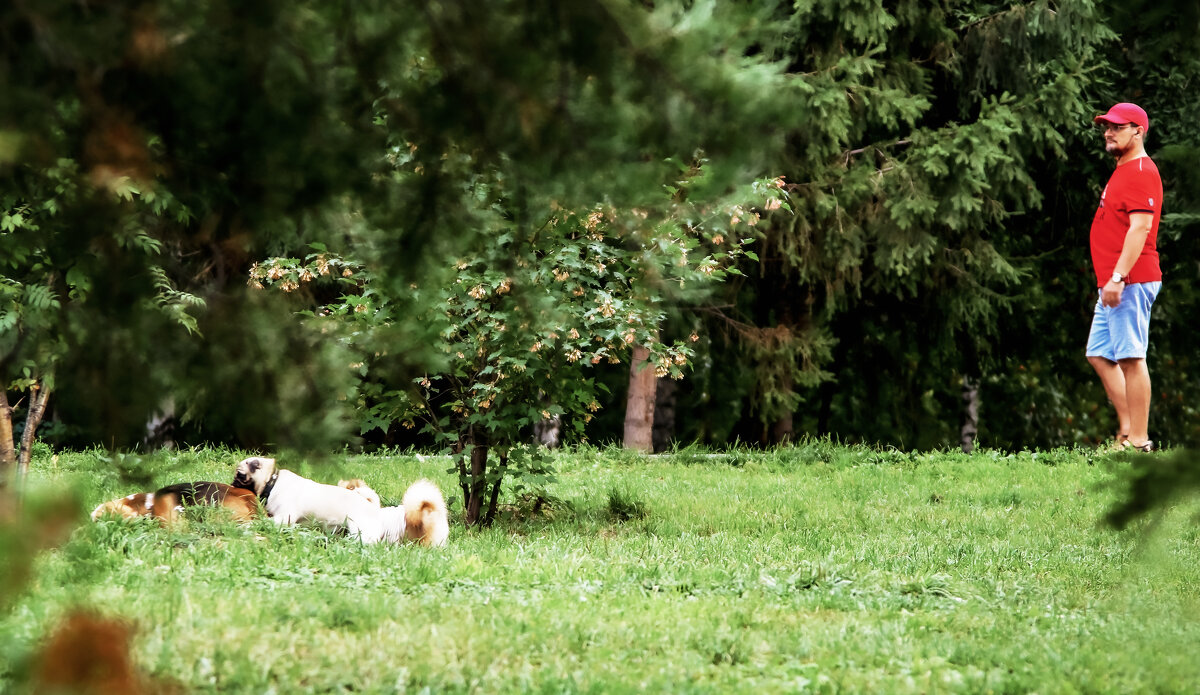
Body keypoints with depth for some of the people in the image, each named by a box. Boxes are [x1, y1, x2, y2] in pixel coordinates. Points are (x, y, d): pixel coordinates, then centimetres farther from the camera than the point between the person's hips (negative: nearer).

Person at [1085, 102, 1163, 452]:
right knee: (1099, 354, 13)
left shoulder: (1141, 172, -12)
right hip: (1115, 283, 11)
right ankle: (1127, 430, 14)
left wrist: (1118, 278, -26)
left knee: (1131, 357, -11)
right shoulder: (1123, 171, 20)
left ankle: (1139, 441, -12)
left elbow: (1140, 227, -22)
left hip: (1131, 282, -11)